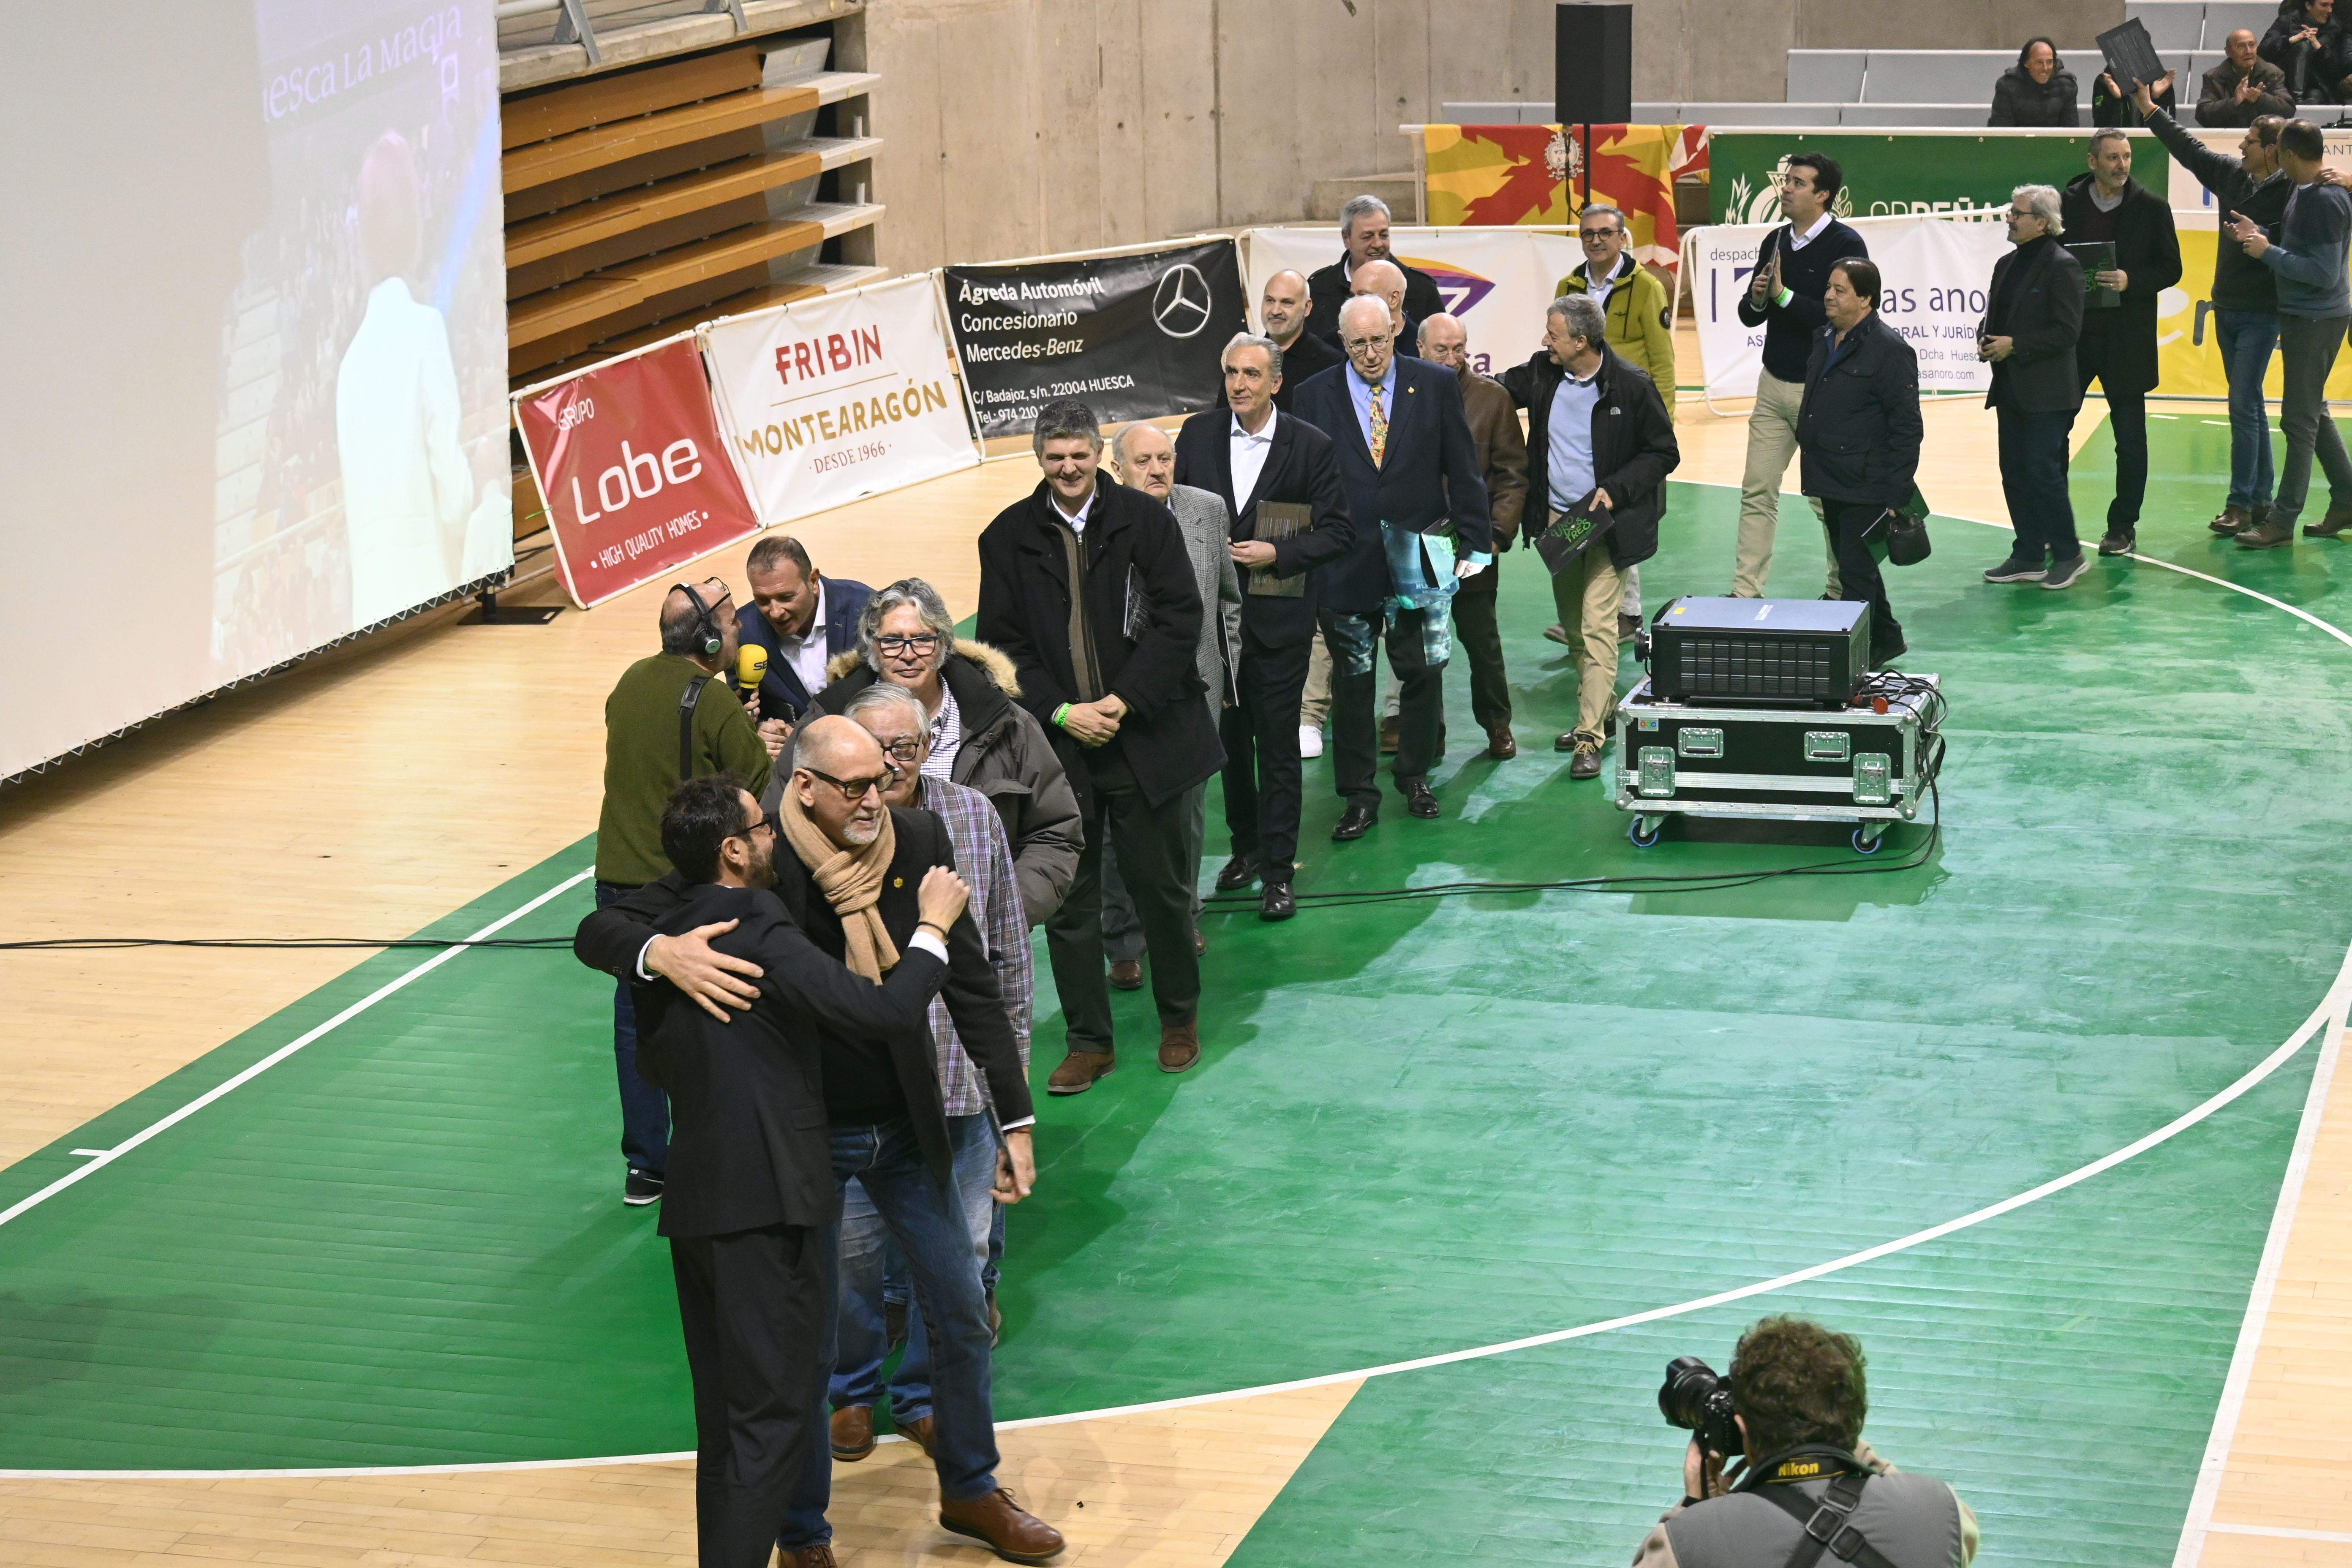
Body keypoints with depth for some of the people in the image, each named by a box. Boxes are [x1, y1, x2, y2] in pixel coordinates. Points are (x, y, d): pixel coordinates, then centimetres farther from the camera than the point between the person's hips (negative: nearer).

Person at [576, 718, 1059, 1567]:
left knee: (962, 1315, 16)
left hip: (905, 1128, 4)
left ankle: (970, 1490, 40)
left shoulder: (919, 841, -9)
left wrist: (1014, 1117, 1)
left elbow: (971, 985, 0)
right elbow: (599, 931, -20)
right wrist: (663, 952, -43)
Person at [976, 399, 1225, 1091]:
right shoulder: (1008, 539, 2)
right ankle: (1088, 1041, 17)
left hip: (1144, 739, -1)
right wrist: (1061, 712, -10)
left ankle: (1180, 1018, 29)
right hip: (1057, 746, 1)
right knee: (1069, 899, 6)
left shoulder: (1145, 520, -2)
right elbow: (1001, 645, 2)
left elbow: (1180, 618, -5)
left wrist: (1125, 701, -13)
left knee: (1161, 886, 9)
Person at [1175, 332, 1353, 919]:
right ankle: (1245, 845, 29)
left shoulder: (1311, 446, -5)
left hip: (1278, 617, -3)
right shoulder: (1198, 434, 3)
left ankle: (1278, 870, 4)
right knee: (1229, 736, 13)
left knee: (1277, 744, -1)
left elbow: (1337, 531, -4)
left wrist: (1277, 554, -15)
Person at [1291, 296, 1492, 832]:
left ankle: (1415, 776, 28)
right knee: (1352, 682, 5)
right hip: (1347, 561, 0)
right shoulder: (1315, 396, -1)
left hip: (1419, 559, 0)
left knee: (1423, 672, 10)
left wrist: (1475, 542, 0)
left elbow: (1463, 469, 2)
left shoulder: (1436, 385, 0)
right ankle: (1360, 796, 13)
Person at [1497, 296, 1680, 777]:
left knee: (1597, 627, -12)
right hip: (1556, 521, 6)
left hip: (1605, 524, -6)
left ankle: (1590, 737, -13)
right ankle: (1602, 710, 31)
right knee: (1573, 627, 15)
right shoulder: (1541, 373, 0)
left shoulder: (1630, 386, -13)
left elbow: (1663, 453, -5)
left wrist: (1616, 490, -15)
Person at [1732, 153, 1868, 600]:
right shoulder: (1775, 243, 10)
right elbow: (1749, 315, 15)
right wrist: (1756, 299, -8)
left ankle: (1841, 593, 12)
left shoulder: (1846, 245, -10)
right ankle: (1746, 592, 4)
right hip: (1774, 383, 6)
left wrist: (1784, 296, -17)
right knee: (1757, 491, 2)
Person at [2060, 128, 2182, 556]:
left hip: (2126, 340, -2)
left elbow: (2171, 268, 0)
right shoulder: (2066, 202, 2)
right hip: (2072, 333, 2)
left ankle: (2123, 527, 15)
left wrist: (2131, 281, -16)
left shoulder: (2151, 208, -1)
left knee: (2130, 437, 4)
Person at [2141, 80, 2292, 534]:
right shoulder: (2231, 173, 5)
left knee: (2243, 406, -9)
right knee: (2250, 406, 12)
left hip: (2261, 314, -7)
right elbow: (2188, 148, 15)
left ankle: (2240, 504, -6)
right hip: (2227, 308, 7)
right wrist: (2149, 108, 16)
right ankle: (2261, 500, 18)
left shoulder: (2292, 190, -15)